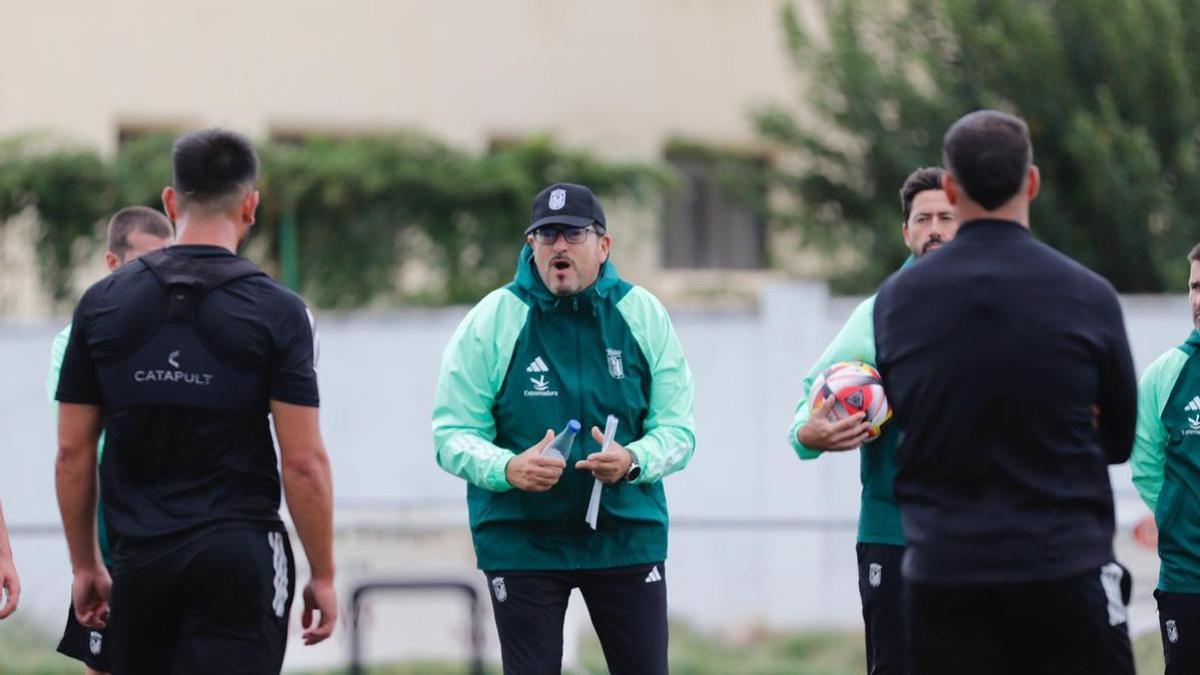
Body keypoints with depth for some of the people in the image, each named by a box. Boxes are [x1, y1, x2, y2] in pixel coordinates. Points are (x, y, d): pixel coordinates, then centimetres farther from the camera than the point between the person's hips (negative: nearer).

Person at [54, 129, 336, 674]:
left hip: (139, 561, 3)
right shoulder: (277, 312, -5)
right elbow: (303, 463, -8)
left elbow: (72, 454, 6)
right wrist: (323, 575, 1)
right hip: (240, 556, -3)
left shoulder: (101, 304, 4)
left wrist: (84, 565, 15)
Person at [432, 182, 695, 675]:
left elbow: (677, 431, 1)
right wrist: (507, 468, -25)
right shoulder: (492, 320, -4)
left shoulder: (644, 316, 1)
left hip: (627, 536, 1)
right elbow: (453, 435, -5)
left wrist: (632, 461, -22)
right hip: (520, 539, -1)